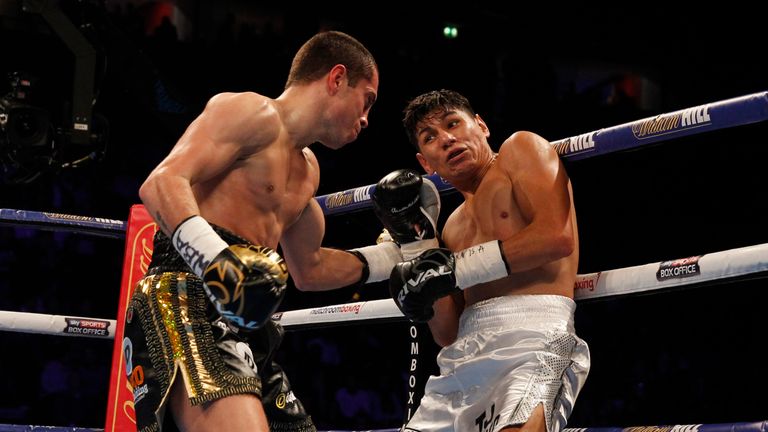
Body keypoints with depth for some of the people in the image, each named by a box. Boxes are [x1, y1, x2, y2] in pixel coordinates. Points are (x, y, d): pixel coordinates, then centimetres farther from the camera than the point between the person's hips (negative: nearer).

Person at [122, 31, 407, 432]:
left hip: (243, 326, 10)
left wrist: (395, 254, 33)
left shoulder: (307, 168, 27)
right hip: (190, 297, -10)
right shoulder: (254, 113, -2)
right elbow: (162, 183, -16)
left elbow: (308, 269, 38)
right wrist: (215, 258, -31)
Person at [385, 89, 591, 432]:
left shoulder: (522, 148, 11)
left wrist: (458, 269, -5)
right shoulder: (454, 226, 26)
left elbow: (557, 236, -8)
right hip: (463, 358, 7)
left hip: (533, 336, -7)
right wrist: (418, 245, 13)